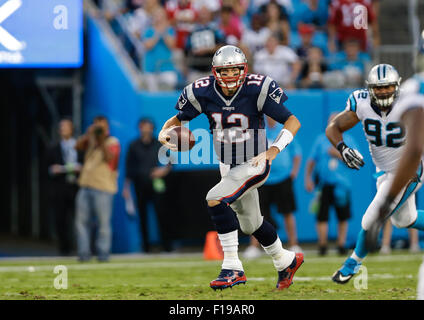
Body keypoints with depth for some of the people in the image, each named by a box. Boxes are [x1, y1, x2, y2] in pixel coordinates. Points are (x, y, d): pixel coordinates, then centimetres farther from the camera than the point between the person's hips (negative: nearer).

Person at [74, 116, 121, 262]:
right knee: (81, 221, 2)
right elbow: (78, 146, 5)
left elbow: (109, 157, -16)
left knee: (103, 221, -6)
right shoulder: (90, 140, 18)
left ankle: (103, 253, -2)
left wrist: (102, 141, -23)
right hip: (85, 186, 6)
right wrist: (88, 134, -6)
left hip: (103, 188, -6)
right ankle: (84, 252, 5)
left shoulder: (112, 142, 1)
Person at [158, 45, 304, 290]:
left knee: (216, 199, -26)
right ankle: (286, 261, 45)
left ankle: (232, 268, -20)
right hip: (228, 166, 6)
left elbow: (293, 122, -16)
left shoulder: (258, 90, -20)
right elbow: (179, 118, 5)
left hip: (254, 164, -6)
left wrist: (274, 150, -29)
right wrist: (164, 132, -17)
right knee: (251, 224, 19)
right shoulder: (203, 93, -10)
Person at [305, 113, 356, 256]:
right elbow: (311, 161, 10)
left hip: (341, 185, 0)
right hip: (323, 184, 0)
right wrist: (308, 178, 0)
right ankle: (322, 245, -2)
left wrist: (338, 154, -10)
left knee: (343, 217, 3)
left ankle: (341, 244, 13)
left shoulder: (348, 140, 8)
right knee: (322, 217, -8)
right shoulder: (320, 140, 9)